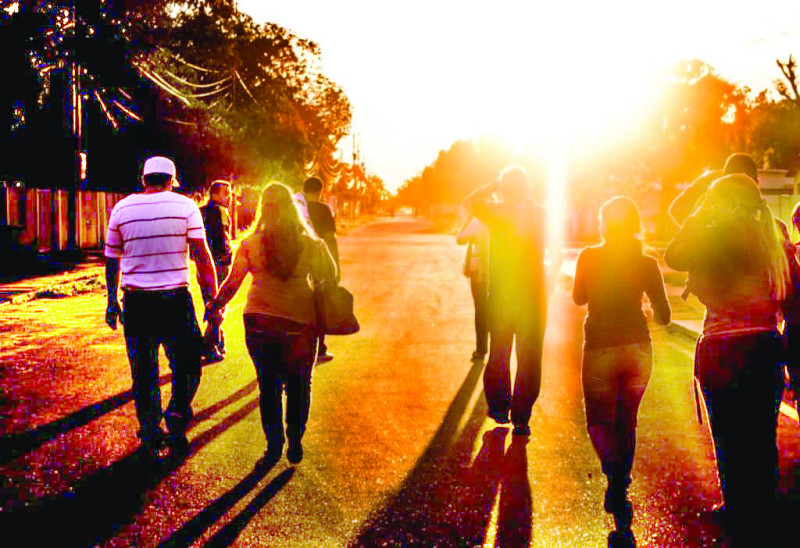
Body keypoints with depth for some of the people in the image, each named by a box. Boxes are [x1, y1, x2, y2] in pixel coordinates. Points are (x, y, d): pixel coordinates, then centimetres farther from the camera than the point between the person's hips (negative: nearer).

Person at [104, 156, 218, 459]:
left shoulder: (122, 208, 6)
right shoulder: (185, 206, -2)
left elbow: (112, 259, 13)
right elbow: (202, 256, -6)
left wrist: (112, 301, 23)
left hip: (136, 301, 2)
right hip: (175, 299, -2)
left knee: (143, 371, 11)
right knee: (187, 363, 12)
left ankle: (150, 434, 14)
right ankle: (177, 415, -7)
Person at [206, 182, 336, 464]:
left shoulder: (251, 243, -4)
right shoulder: (310, 243, -3)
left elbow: (232, 283, 0)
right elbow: (330, 278, 4)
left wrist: (214, 306, 13)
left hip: (260, 323, 0)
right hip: (300, 323, 0)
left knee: (269, 385, 11)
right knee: (298, 386, 12)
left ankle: (274, 443, 14)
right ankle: (295, 442, 14)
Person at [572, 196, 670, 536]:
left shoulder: (590, 257, -6)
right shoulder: (647, 263, -2)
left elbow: (578, 297, 9)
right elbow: (663, 316, 1)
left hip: (600, 350, -2)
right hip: (637, 349, 2)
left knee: (600, 422, 10)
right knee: (626, 422, 18)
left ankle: (613, 465, -20)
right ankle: (619, 492, 19)